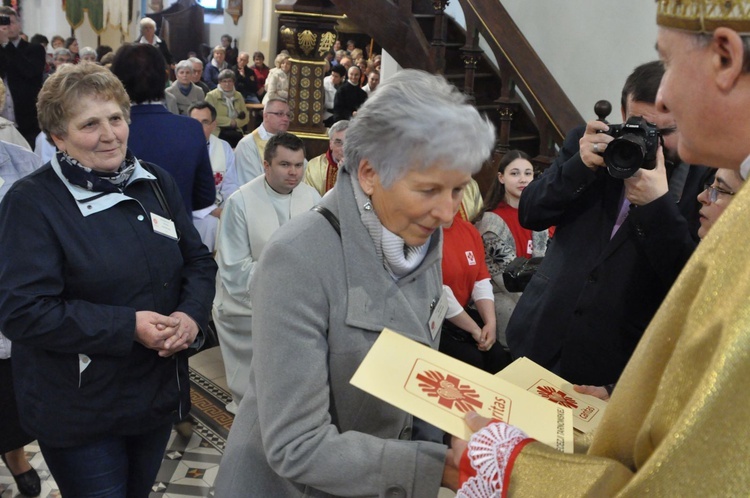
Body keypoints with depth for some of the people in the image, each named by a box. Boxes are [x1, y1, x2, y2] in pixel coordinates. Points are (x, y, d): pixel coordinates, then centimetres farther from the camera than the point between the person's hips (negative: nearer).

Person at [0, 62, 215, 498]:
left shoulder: (156, 182, 3)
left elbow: (199, 261, 7)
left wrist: (191, 316, -14)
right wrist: (128, 327, -25)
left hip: (159, 393, 5)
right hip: (80, 413, -5)